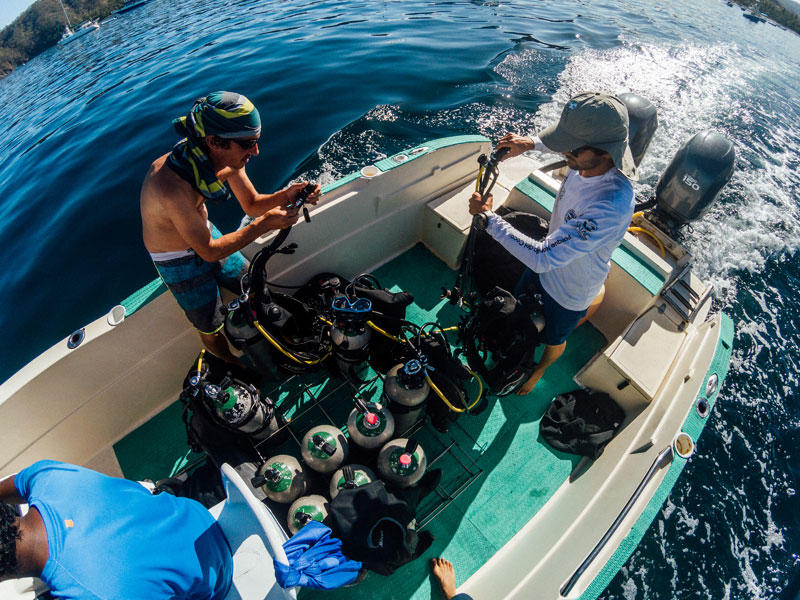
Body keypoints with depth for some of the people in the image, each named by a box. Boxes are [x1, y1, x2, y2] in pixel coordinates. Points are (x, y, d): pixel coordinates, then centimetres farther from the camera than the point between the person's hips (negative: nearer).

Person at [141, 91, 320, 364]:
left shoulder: (228, 156, -19)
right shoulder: (171, 185, -40)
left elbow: (252, 204, -5)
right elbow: (209, 252, -31)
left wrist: (284, 196, -25)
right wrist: (264, 225, -31)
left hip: (206, 234, 6)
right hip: (178, 260, -6)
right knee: (210, 329, 10)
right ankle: (238, 369, 41)